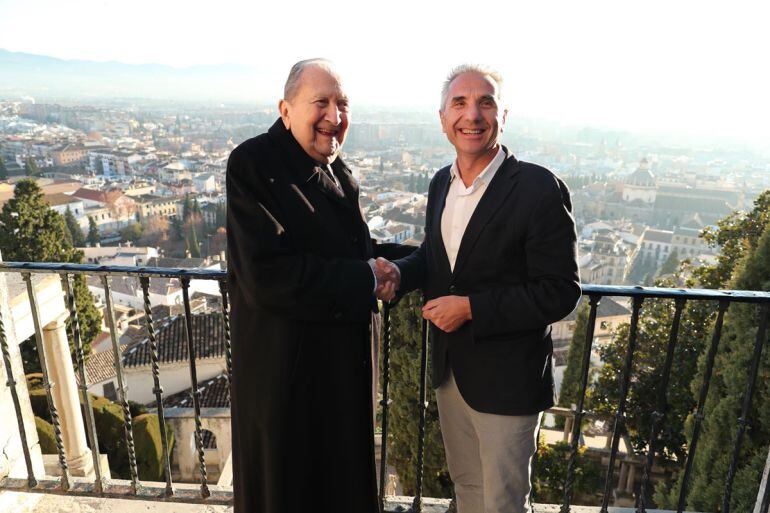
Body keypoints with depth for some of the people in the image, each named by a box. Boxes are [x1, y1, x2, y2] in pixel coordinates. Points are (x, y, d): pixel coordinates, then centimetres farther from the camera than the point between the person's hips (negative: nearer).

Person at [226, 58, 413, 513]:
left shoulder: (337, 172, 6)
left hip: (344, 362, 7)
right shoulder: (254, 164, -18)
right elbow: (266, 276, -27)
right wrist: (364, 279, -22)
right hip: (286, 369, -7)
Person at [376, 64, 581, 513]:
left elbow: (560, 292, -19)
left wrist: (472, 308, -23)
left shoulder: (540, 189, -19)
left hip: (507, 379, -6)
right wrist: (399, 273, -7)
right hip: (450, 371, 6)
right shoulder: (441, 183, 2)